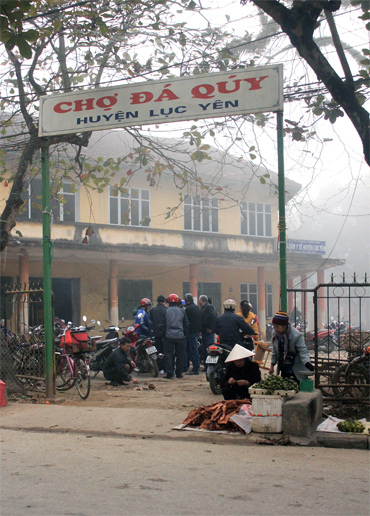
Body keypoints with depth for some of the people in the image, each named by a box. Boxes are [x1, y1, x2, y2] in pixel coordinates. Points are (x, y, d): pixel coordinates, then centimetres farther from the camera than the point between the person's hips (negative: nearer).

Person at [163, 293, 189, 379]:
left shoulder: (166, 311, -3)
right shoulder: (182, 311, 3)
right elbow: (186, 324, 10)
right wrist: (185, 333, 20)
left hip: (169, 336, -2)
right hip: (180, 336, 2)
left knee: (168, 355, 2)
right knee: (180, 355, 10)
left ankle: (170, 373, -3)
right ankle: (179, 373, 12)